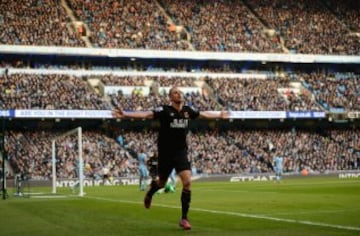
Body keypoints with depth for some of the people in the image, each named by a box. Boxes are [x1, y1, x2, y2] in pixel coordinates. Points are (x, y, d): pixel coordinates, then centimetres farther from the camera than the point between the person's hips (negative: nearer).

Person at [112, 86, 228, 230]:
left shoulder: (187, 110, 2)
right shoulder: (164, 110, -12)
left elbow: (203, 114, 21)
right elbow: (145, 114, -23)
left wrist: (219, 115, 34)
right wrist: (125, 114, -36)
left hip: (181, 153, 3)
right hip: (165, 153, -3)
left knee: (187, 182, -14)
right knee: (161, 183, 14)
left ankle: (184, 218, -4)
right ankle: (150, 193, 54)